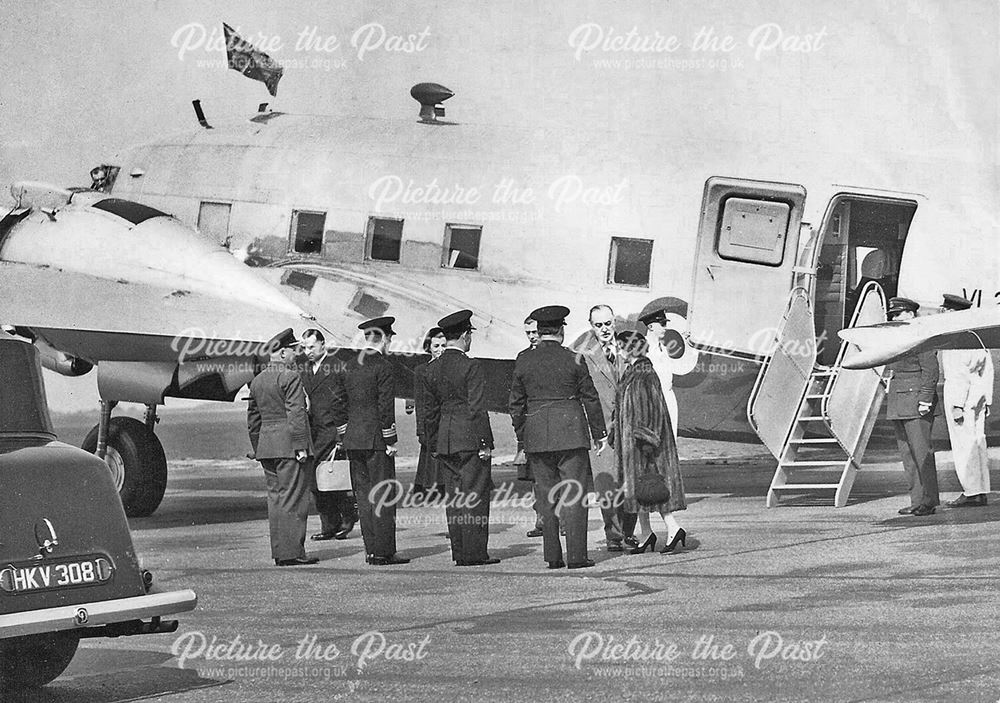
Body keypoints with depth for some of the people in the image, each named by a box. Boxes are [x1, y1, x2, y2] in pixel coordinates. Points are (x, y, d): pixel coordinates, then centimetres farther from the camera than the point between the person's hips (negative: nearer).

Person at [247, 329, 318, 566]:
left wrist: (257, 447, 23)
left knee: (275, 497, 11)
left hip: (266, 445, 8)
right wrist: (300, 446, -17)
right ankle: (292, 552, -6)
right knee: (293, 498, -5)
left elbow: (253, 418, 18)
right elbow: (296, 414, -17)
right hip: (289, 446, -8)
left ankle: (279, 552, 12)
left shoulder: (257, 380, 14)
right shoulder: (290, 378, -11)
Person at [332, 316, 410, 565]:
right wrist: (390, 440, -10)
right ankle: (383, 552, -3)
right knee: (383, 495, -2)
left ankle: (371, 550, 13)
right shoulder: (382, 366, -11)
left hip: (353, 439, 7)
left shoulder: (348, 366, 10)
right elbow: (386, 405, -14)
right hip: (375, 439, -7)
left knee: (363, 495, 10)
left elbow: (338, 400, 12)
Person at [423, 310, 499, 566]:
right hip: (470, 440, -7)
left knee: (454, 497, 9)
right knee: (474, 496, -3)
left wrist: (434, 445, 19)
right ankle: (474, 553, -4)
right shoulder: (471, 367, -11)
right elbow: (477, 409, -14)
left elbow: (430, 410, 14)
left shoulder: (433, 369, 10)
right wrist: (486, 443, -11)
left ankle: (459, 553, 11)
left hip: (445, 441, 7)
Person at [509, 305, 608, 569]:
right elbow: (590, 398, 0)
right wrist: (600, 433, 9)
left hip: (536, 436, 3)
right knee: (574, 495, 0)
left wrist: (521, 437, 16)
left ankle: (553, 557, 8)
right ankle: (576, 556, -5)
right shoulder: (573, 360, -4)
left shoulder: (523, 361, 3)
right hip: (571, 433, -3)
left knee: (547, 496, 10)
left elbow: (516, 403, 7)